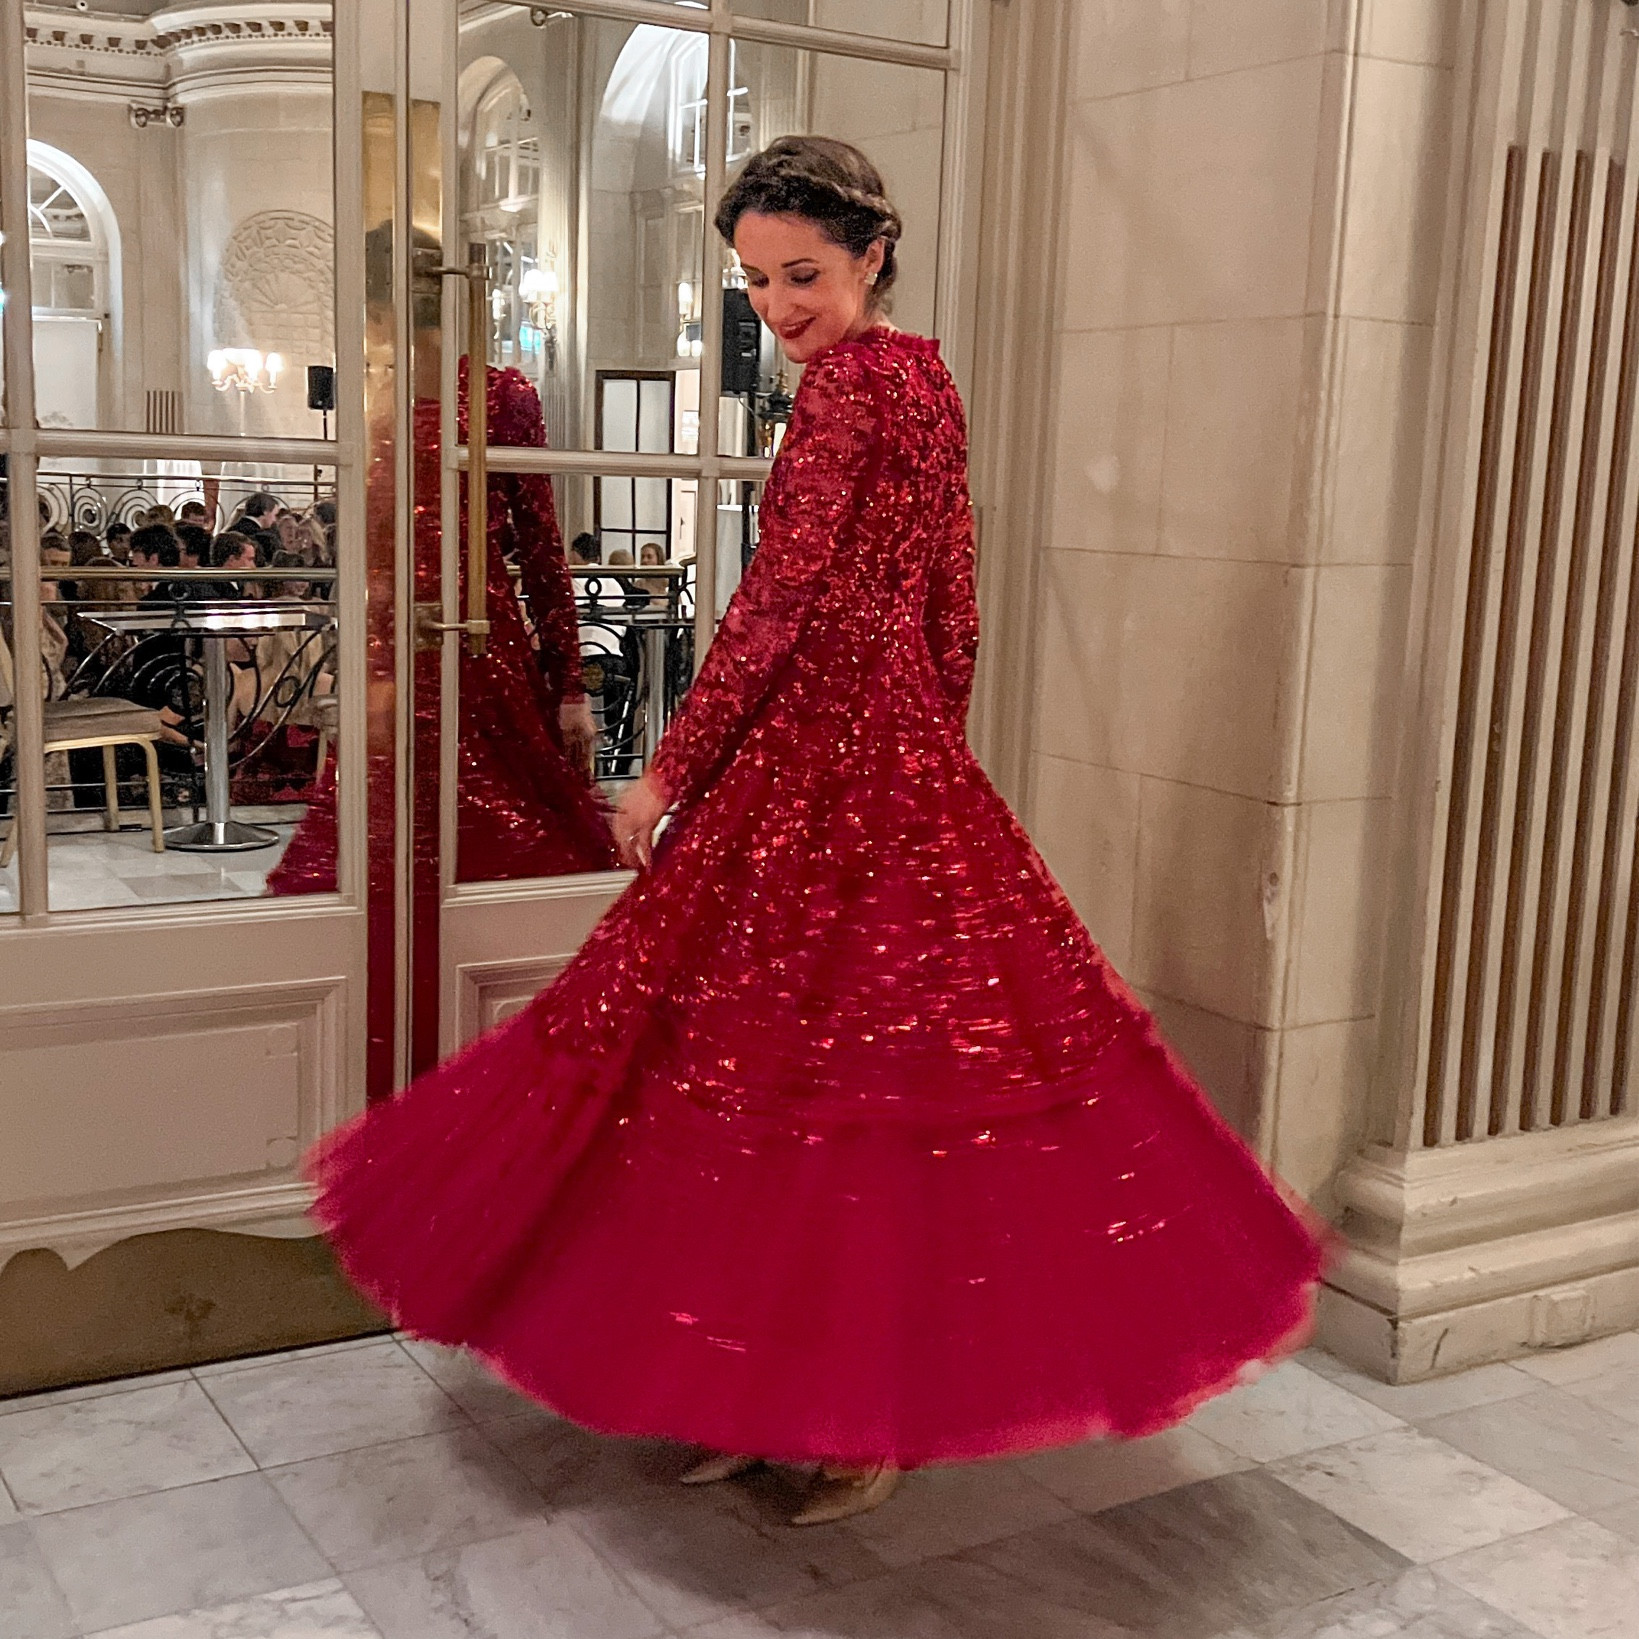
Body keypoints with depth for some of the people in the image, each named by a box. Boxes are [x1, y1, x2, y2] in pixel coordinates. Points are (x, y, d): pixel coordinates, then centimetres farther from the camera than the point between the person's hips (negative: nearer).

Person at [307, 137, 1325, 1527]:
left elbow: (779, 602, -17)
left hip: (823, 766, -10)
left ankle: (877, 1420, 10)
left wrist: (669, 772, -11)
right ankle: (798, 1391, 25)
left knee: (818, 1062, -2)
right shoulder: (929, 379, 14)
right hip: (912, 752, 10)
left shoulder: (847, 381, -13)